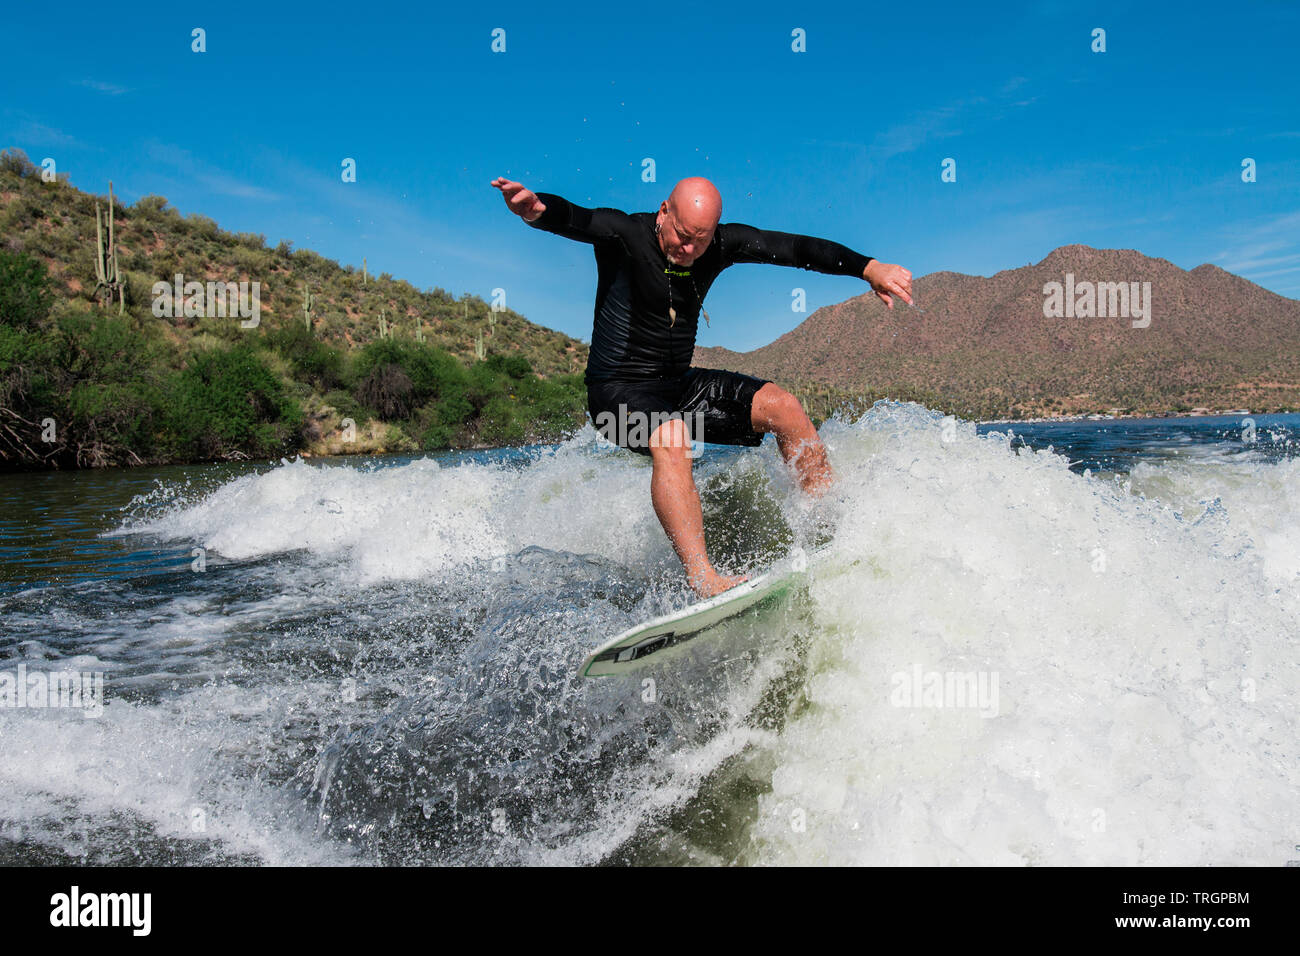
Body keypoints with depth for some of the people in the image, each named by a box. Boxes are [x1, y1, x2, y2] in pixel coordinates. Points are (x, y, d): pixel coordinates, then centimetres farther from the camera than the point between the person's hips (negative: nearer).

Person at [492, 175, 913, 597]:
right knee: (672, 439, -36)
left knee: (782, 406, -9)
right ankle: (703, 579, -43)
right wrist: (535, 209, -58)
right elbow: (572, 220, -34)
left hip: (680, 384, 6)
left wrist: (870, 269, -21)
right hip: (618, 389, -5)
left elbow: (796, 248, -9)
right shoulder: (625, 234, -15)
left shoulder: (721, 244, -3)